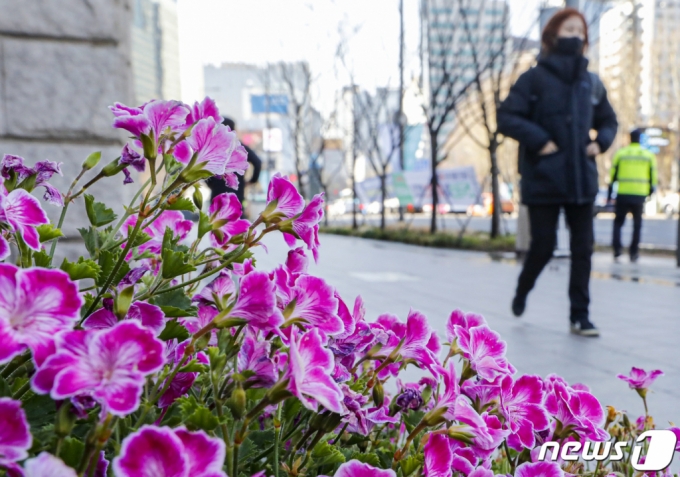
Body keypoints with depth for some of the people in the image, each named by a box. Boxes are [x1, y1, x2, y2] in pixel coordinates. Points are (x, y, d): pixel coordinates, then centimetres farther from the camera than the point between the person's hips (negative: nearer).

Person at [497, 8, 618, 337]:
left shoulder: (592, 83, 10)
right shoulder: (535, 78, -4)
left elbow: (609, 121, 23)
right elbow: (506, 117, -10)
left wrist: (600, 143, 3)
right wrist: (539, 141, -17)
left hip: (581, 179, 5)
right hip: (544, 180, -4)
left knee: (583, 248, 3)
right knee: (544, 245, 0)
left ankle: (580, 316, 13)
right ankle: (521, 292, 29)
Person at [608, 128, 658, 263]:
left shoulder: (620, 153, 3)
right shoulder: (649, 155, 5)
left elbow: (613, 175, 3)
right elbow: (653, 176, 6)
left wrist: (609, 193, 9)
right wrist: (651, 190, 19)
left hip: (622, 195, -1)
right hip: (640, 196, 1)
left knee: (618, 222, 11)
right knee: (637, 224, 14)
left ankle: (617, 250, -3)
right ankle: (634, 253, 13)